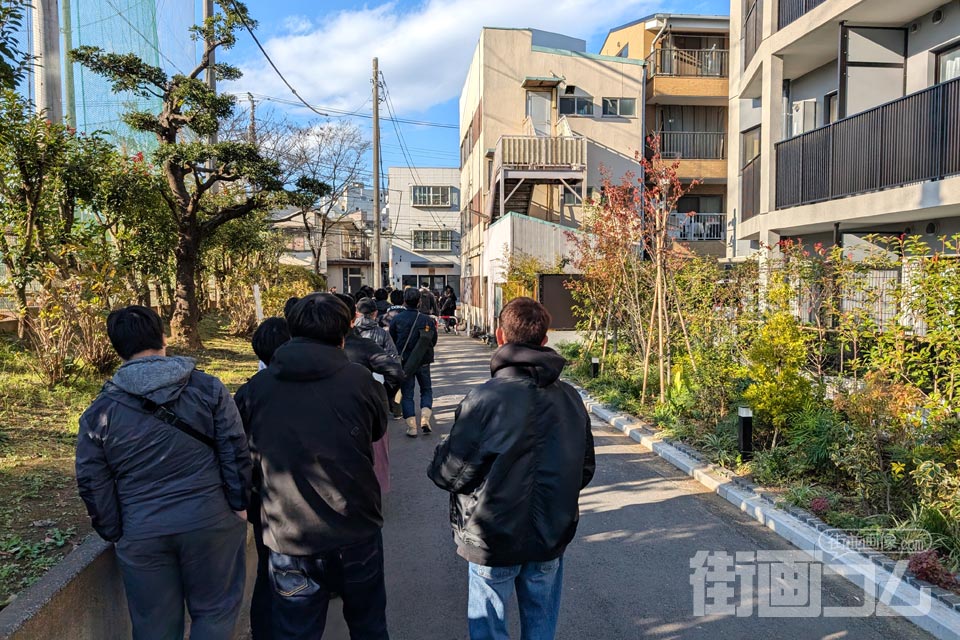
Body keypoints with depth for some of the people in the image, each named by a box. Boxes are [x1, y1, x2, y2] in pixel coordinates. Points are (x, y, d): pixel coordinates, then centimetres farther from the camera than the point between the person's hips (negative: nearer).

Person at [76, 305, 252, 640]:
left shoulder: (100, 411, -2)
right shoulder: (208, 388, -6)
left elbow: (93, 484, 2)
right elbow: (236, 452, -7)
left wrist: (114, 533, 14)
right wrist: (240, 504, 3)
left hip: (141, 534, 2)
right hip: (210, 522, -1)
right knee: (214, 612, 16)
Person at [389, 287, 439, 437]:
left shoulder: (397, 319, -10)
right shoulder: (427, 320, -8)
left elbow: (391, 340, -2)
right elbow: (433, 341, 0)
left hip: (404, 362, -1)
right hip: (423, 362, 1)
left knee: (407, 394, 8)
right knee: (426, 390, 19)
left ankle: (412, 428, 5)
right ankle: (425, 419, 1)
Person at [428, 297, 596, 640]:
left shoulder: (484, 399, -22)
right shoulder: (571, 398, -4)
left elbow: (453, 475, -19)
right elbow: (585, 470, 5)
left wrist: (438, 460, 3)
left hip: (494, 539, -4)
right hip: (552, 536, 5)